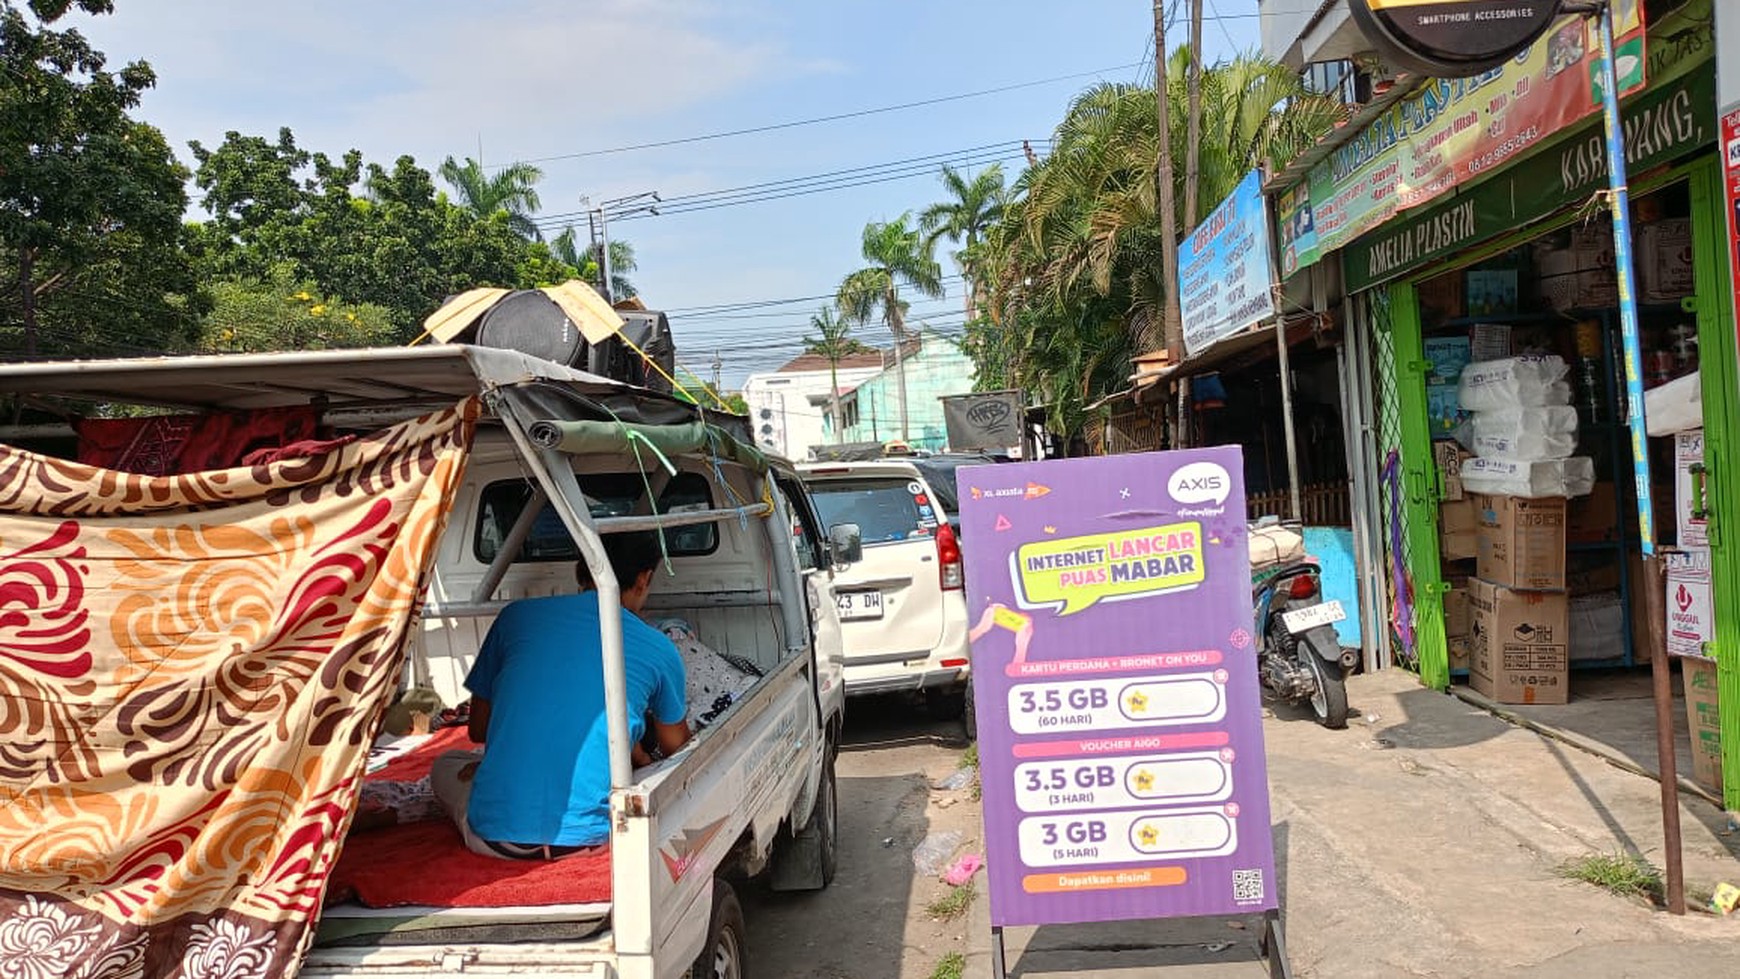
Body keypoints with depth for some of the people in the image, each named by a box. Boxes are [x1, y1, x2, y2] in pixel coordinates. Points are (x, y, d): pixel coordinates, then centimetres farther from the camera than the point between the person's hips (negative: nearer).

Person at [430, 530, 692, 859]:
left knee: (447, 764, 31)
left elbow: (478, 729, 14)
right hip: (586, 838, 1)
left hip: (493, 836, 0)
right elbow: (674, 746, 22)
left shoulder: (518, 615, 4)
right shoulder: (659, 650, 2)